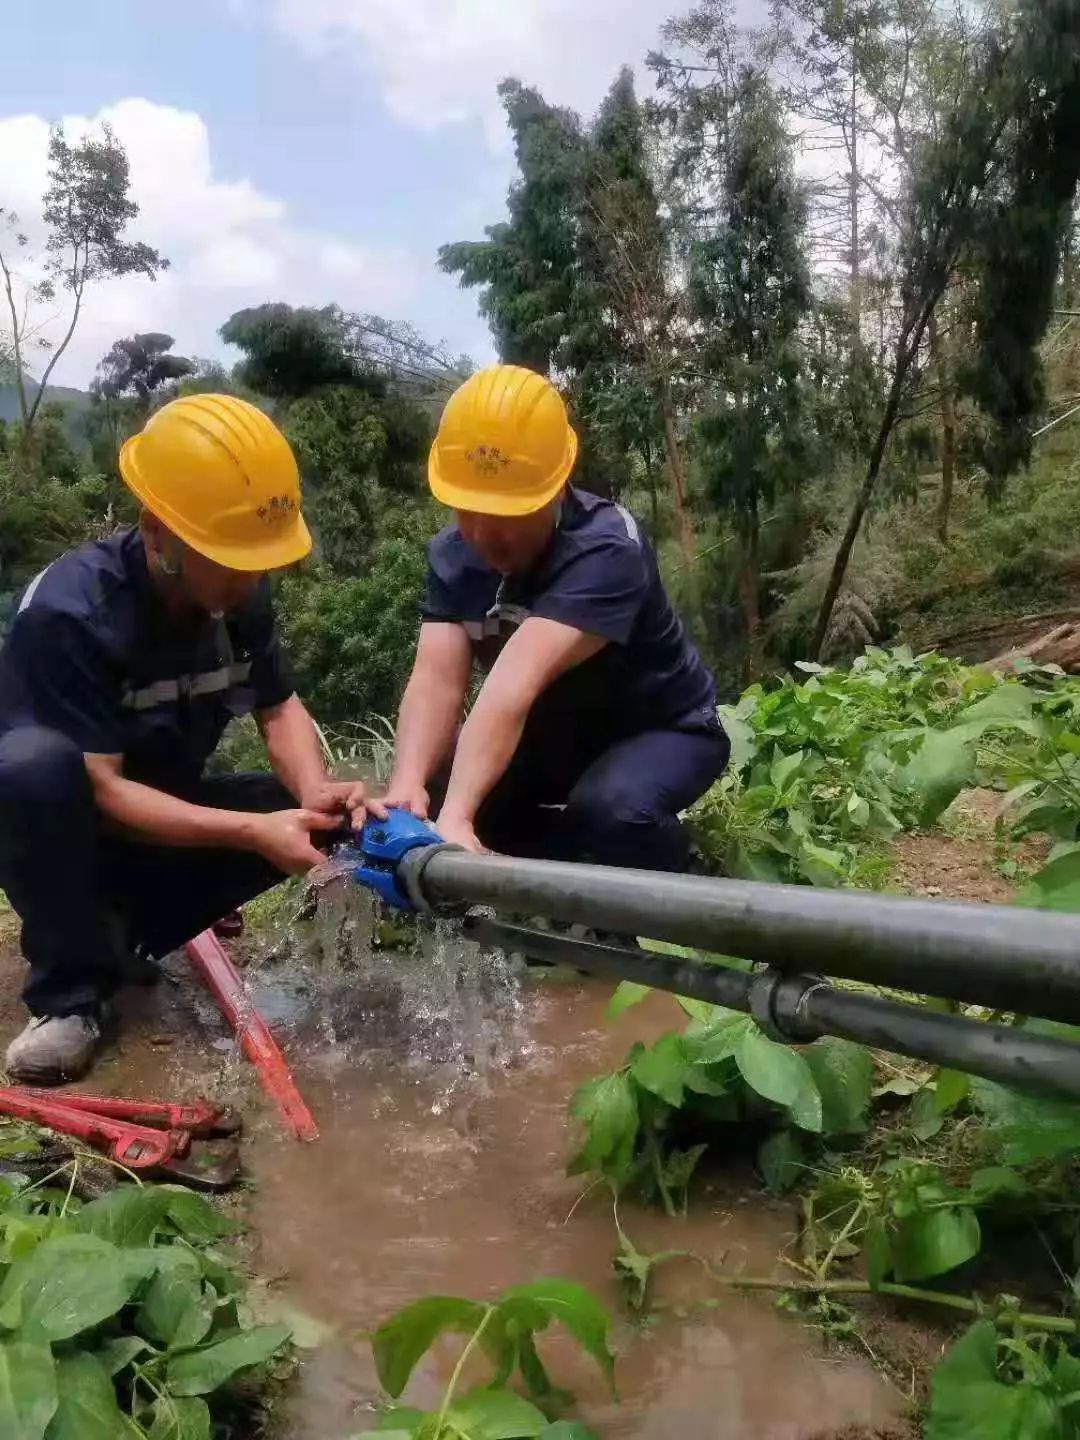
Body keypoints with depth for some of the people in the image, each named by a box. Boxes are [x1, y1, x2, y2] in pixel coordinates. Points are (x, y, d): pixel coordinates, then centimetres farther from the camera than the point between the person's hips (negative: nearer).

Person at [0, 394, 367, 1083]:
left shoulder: (239, 594, -11)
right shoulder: (69, 615, -29)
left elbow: (280, 707, -4)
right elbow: (100, 789, -31)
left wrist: (316, 792, -26)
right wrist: (251, 831, -37)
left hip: (163, 817, 6)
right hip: (67, 829, -6)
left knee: (321, 812, -15)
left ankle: (123, 931, -3)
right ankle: (71, 992, -20)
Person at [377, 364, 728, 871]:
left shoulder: (605, 551, -33)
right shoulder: (452, 555, -12)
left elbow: (513, 686, -48)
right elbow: (436, 680, -27)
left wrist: (456, 816, -56)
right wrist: (406, 787, -45)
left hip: (661, 730, -6)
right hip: (554, 734, 6)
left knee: (612, 810, -37)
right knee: (433, 793, -13)